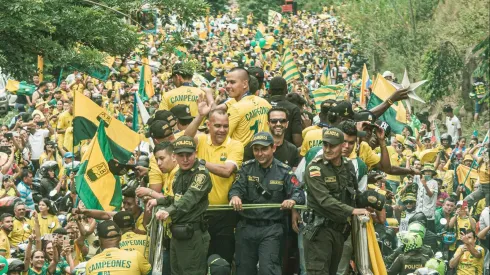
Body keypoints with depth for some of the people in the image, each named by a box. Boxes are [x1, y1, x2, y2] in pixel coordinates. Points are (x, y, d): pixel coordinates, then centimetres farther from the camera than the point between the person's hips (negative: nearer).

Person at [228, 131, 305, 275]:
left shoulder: (283, 171, -1)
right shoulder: (247, 168, 5)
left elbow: (298, 193, -10)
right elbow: (237, 187, -7)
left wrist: (293, 200, -35)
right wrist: (235, 196, -33)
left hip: (271, 229, -3)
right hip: (246, 227, 3)